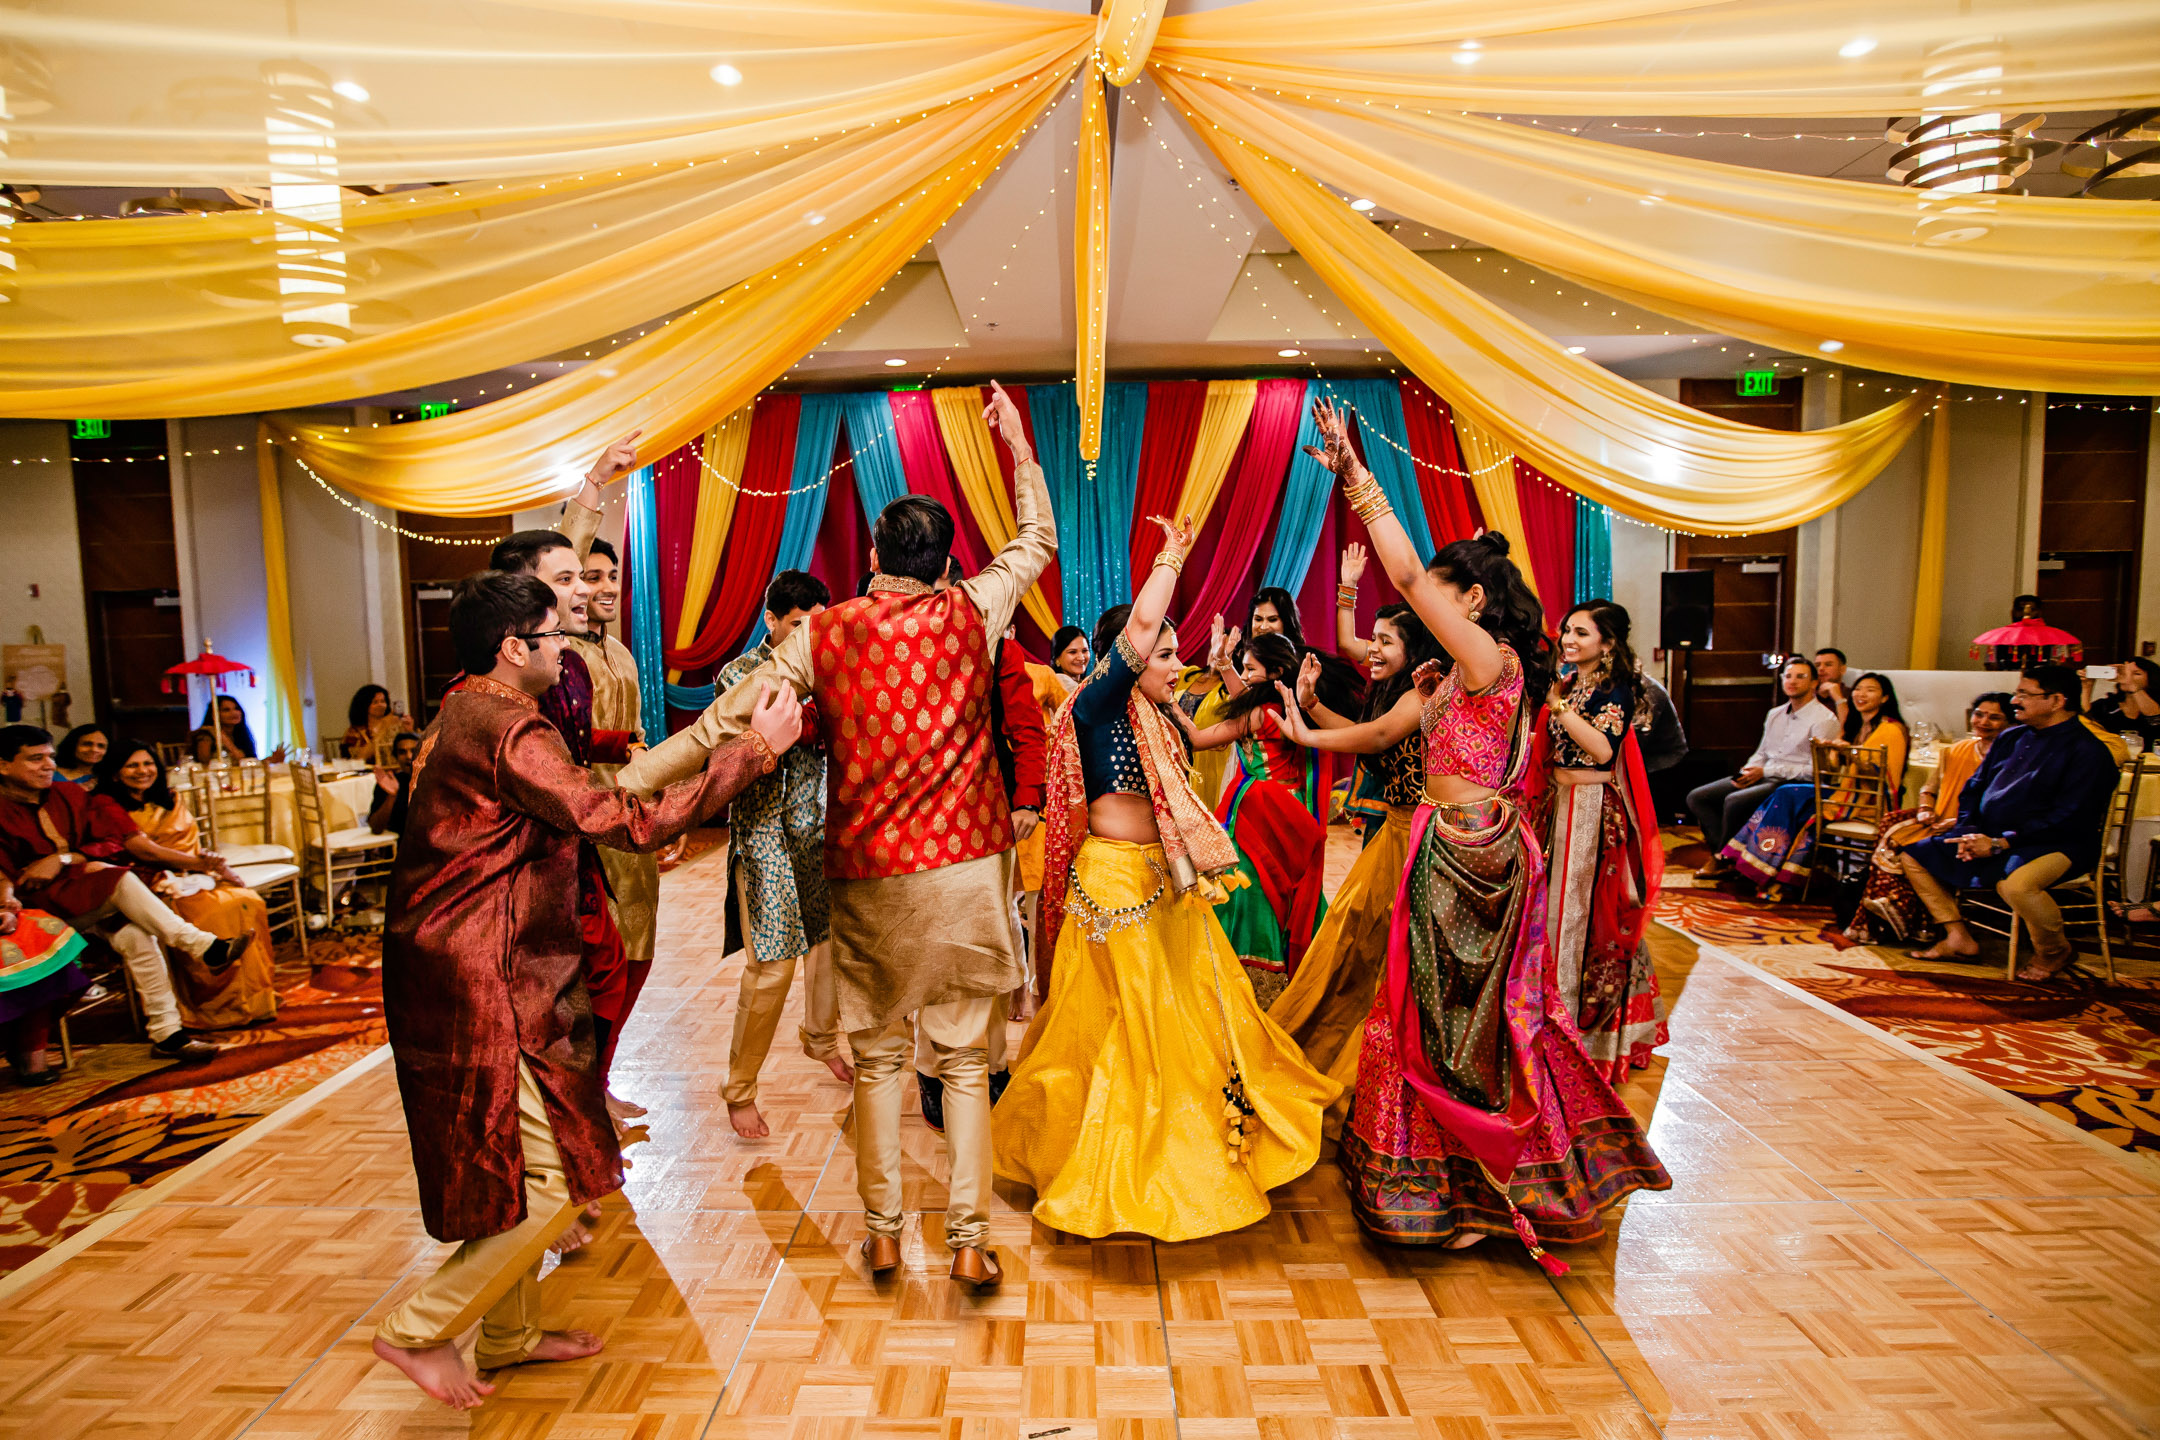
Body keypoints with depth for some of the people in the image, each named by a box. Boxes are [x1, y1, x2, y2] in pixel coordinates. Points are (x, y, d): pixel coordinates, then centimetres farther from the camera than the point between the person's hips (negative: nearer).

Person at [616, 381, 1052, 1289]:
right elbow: (1037, 539, 14)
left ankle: (883, 1233, 25)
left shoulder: (822, 635, -3)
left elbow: (723, 721, -1)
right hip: (967, 867, 0)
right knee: (965, 1057, 10)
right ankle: (969, 1238, 12)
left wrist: (625, 781, 8)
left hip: (866, 874, 0)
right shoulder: (970, 616, -2)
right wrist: (1018, 441, 24)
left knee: (876, 1056, 15)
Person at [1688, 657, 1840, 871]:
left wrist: (1765, 771, -14)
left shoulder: (1824, 719, -7)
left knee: (1735, 801, -33)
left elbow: (1816, 770, -14)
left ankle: (1722, 859, -12)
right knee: (1696, 797, -9)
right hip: (1763, 777, 8)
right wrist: (1747, 772, 0)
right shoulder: (1775, 714, 18)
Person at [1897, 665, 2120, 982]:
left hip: (2056, 846, -8)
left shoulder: (2087, 752, -11)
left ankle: (2055, 950, -6)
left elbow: (2067, 819, -19)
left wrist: (2000, 843, -23)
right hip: (1990, 838, 8)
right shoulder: (2012, 737, 12)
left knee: (2014, 883, -39)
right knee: (1912, 855, 3)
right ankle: (1958, 938, 7)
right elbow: (1974, 788, 17)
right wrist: (1968, 832, -2)